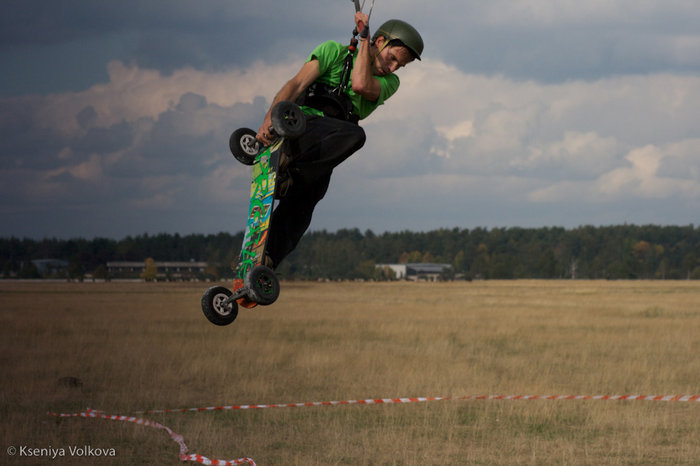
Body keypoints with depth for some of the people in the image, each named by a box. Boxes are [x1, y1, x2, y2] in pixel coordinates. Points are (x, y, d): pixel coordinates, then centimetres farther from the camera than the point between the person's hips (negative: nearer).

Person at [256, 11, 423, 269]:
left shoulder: (389, 82, 17)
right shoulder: (333, 51, 9)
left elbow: (360, 84, -6)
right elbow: (297, 84, -3)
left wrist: (364, 37, 0)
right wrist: (270, 118, -18)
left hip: (322, 152, 4)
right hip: (303, 120, -4)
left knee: (299, 210, -14)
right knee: (353, 135, -32)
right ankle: (287, 167, -32)